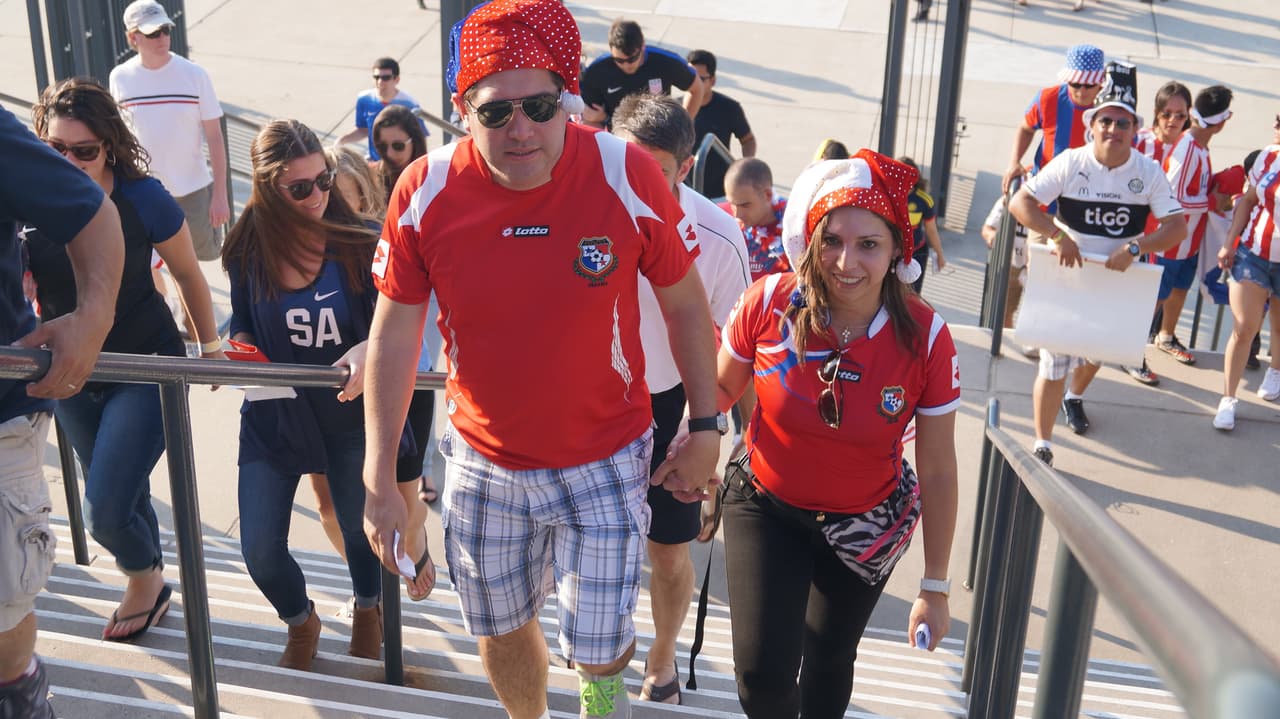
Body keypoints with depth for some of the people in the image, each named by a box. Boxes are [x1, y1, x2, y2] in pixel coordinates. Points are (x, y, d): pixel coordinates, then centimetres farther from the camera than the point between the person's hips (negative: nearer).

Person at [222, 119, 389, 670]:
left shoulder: (357, 243, -15)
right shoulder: (246, 254, -9)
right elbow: (243, 329, 5)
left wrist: (368, 351, -32)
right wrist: (237, 353, -16)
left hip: (349, 411, -1)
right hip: (272, 414, 1)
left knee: (361, 531, 14)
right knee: (260, 550, 0)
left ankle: (367, 610, 49)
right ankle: (301, 624, 33)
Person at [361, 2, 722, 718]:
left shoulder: (627, 175, -19)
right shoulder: (425, 193, -15)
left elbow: (686, 306, -5)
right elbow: (395, 335, -6)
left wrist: (707, 431, -2)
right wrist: (380, 480, -5)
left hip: (605, 460, -2)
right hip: (483, 460, 2)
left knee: (598, 648, 4)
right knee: (501, 629, 20)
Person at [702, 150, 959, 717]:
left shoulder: (926, 339, -21)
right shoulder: (768, 304, -21)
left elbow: (938, 472, -11)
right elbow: (722, 388, 0)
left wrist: (936, 587, -6)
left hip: (866, 524, 1)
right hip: (765, 506, 0)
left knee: (829, 663, 20)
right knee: (762, 673, -7)